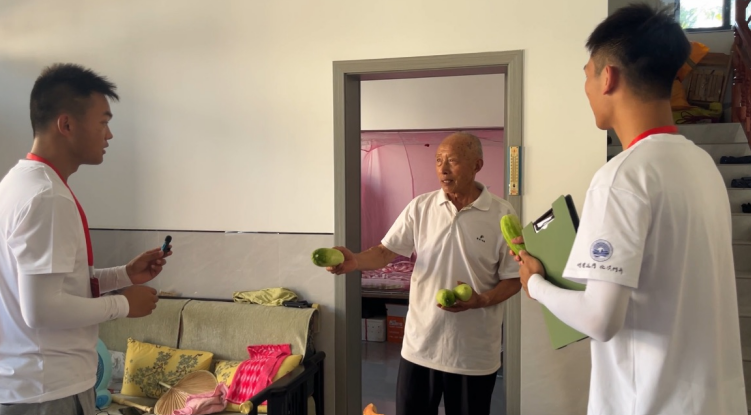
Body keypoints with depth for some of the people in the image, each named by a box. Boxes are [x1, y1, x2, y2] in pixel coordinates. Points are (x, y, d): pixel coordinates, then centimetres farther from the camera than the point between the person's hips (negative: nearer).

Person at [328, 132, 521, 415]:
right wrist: (355, 261, -22)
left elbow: (514, 278, -3)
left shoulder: (502, 215, -7)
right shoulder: (420, 207, -1)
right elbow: (387, 251, -2)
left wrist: (481, 300, -20)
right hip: (420, 345, 2)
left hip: (474, 353, -1)